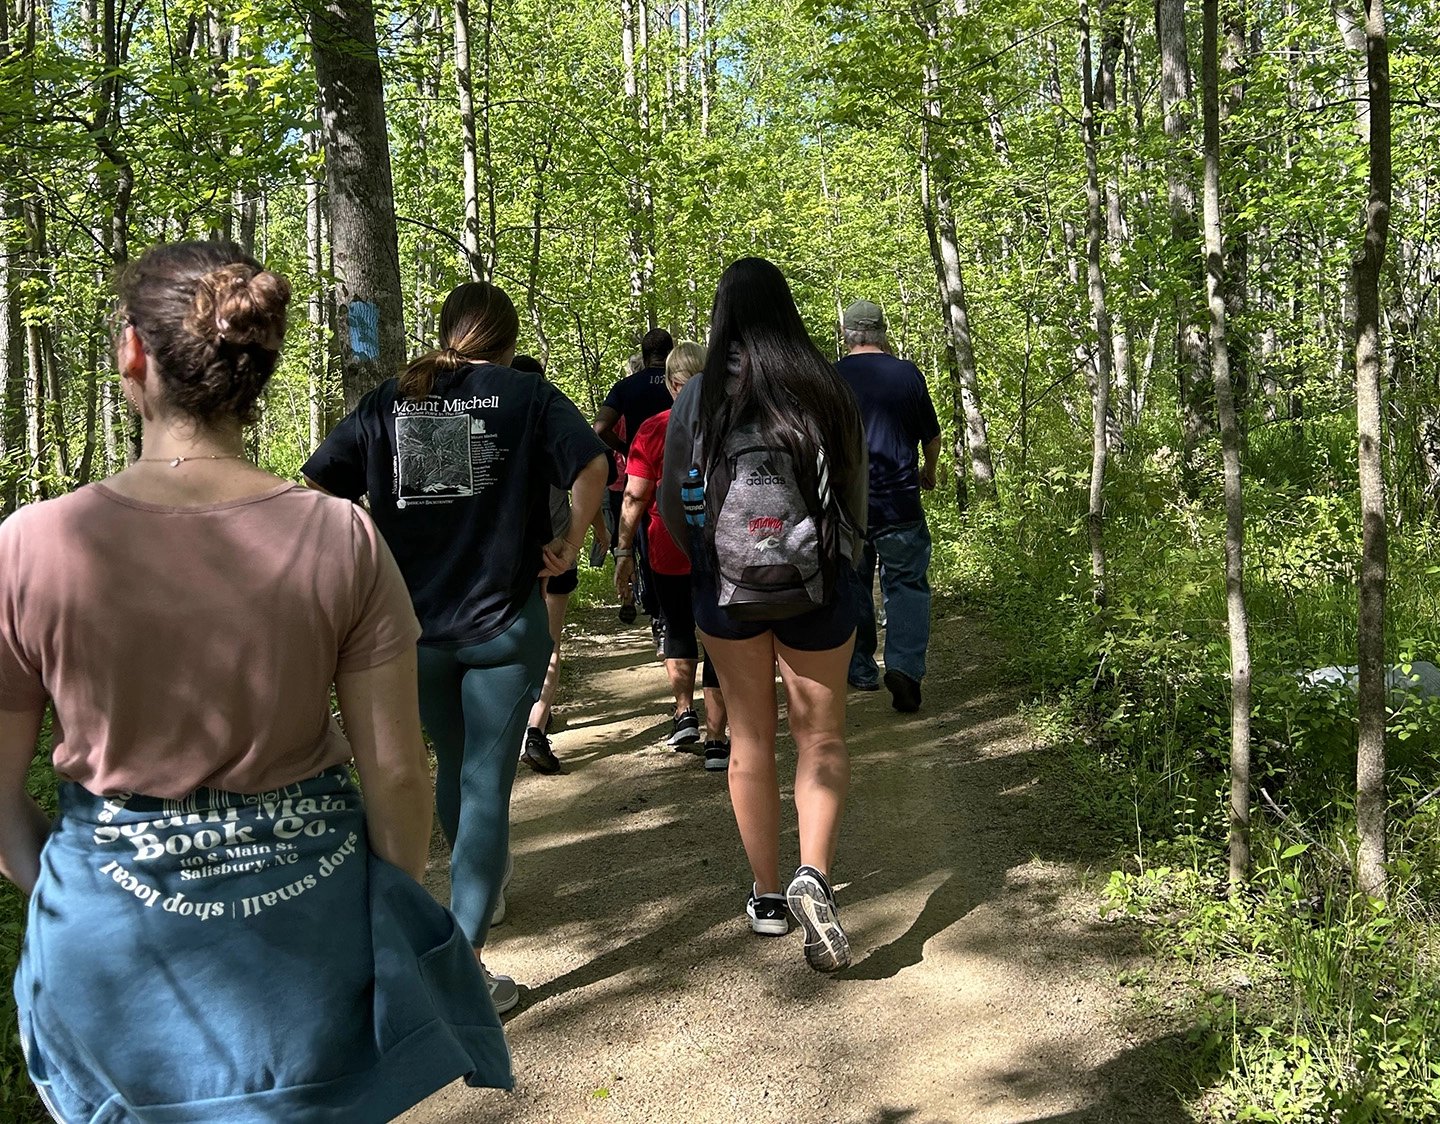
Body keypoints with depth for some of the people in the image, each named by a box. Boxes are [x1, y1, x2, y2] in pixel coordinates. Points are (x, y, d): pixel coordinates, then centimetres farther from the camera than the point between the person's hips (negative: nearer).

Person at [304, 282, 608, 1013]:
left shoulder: (389, 399, 6)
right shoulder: (526, 394, -1)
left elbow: (318, 484, -1)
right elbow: (591, 465, -16)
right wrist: (570, 543, -4)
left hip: (414, 622, 3)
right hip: (504, 621, -3)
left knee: (452, 765, 24)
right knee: (487, 784, 2)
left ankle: (476, 884, 48)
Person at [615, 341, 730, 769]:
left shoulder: (652, 430, -6)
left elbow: (635, 497, -7)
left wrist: (624, 551, 0)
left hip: (669, 554, 0)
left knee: (678, 629, 24)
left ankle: (685, 712, 20)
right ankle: (715, 741, 6)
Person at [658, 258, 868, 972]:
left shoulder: (698, 397, -6)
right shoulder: (827, 390, -6)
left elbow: (673, 504, 2)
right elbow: (857, 492, 3)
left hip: (725, 588, 1)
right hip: (819, 586, 0)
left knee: (750, 737, 15)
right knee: (821, 736, 12)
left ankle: (766, 896, 25)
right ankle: (813, 874, -10)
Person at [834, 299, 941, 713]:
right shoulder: (907, 373, -2)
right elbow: (932, 436, 8)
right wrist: (929, 472, 28)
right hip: (899, 501, -1)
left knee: (852, 585, 14)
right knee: (907, 584, 4)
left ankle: (860, 669, 22)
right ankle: (905, 665, -14)